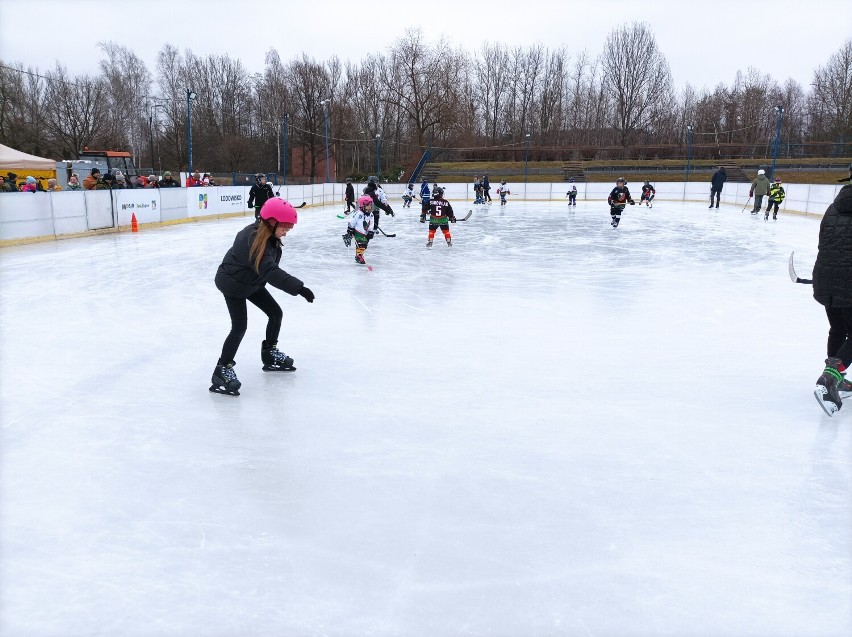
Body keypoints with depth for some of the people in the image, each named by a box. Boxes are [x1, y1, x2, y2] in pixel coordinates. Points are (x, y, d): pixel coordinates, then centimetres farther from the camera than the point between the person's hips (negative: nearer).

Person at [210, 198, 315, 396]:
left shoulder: (269, 236, -7)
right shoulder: (253, 238, -34)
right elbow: (270, 271, -43)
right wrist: (299, 287, -49)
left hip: (252, 282, 9)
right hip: (232, 283, -9)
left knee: (276, 313, 10)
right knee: (240, 326, -15)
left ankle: (270, 354, 29)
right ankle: (222, 370, -4)